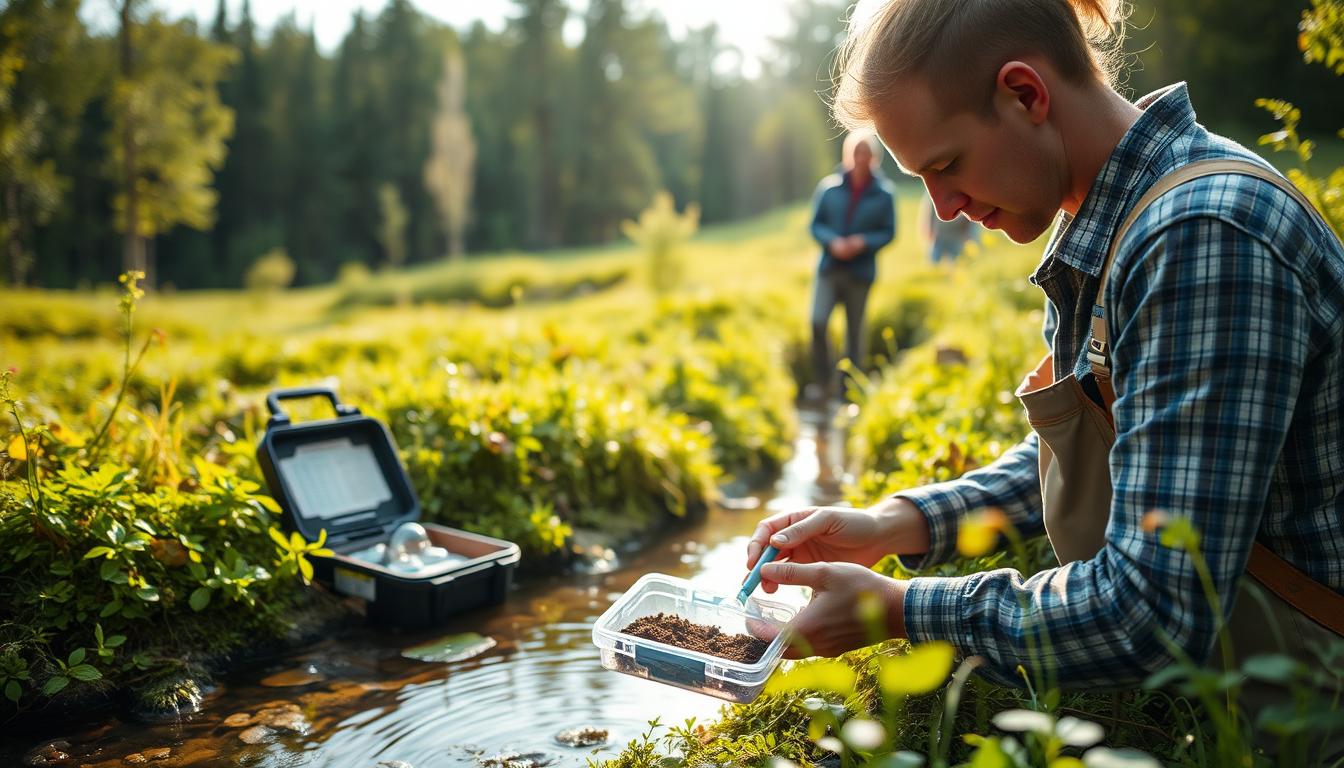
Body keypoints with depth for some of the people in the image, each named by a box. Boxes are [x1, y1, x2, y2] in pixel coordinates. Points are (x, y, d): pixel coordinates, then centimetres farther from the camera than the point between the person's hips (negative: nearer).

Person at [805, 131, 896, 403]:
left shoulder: (883, 194, -2)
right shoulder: (829, 187, 0)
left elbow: (888, 232, 1)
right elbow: (816, 224, 4)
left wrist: (863, 242, -16)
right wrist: (832, 242, -14)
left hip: (861, 271, 0)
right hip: (829, 267, 1)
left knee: (855, 329, 7)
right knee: (818, 322, -13)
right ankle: (825, 382, 3)